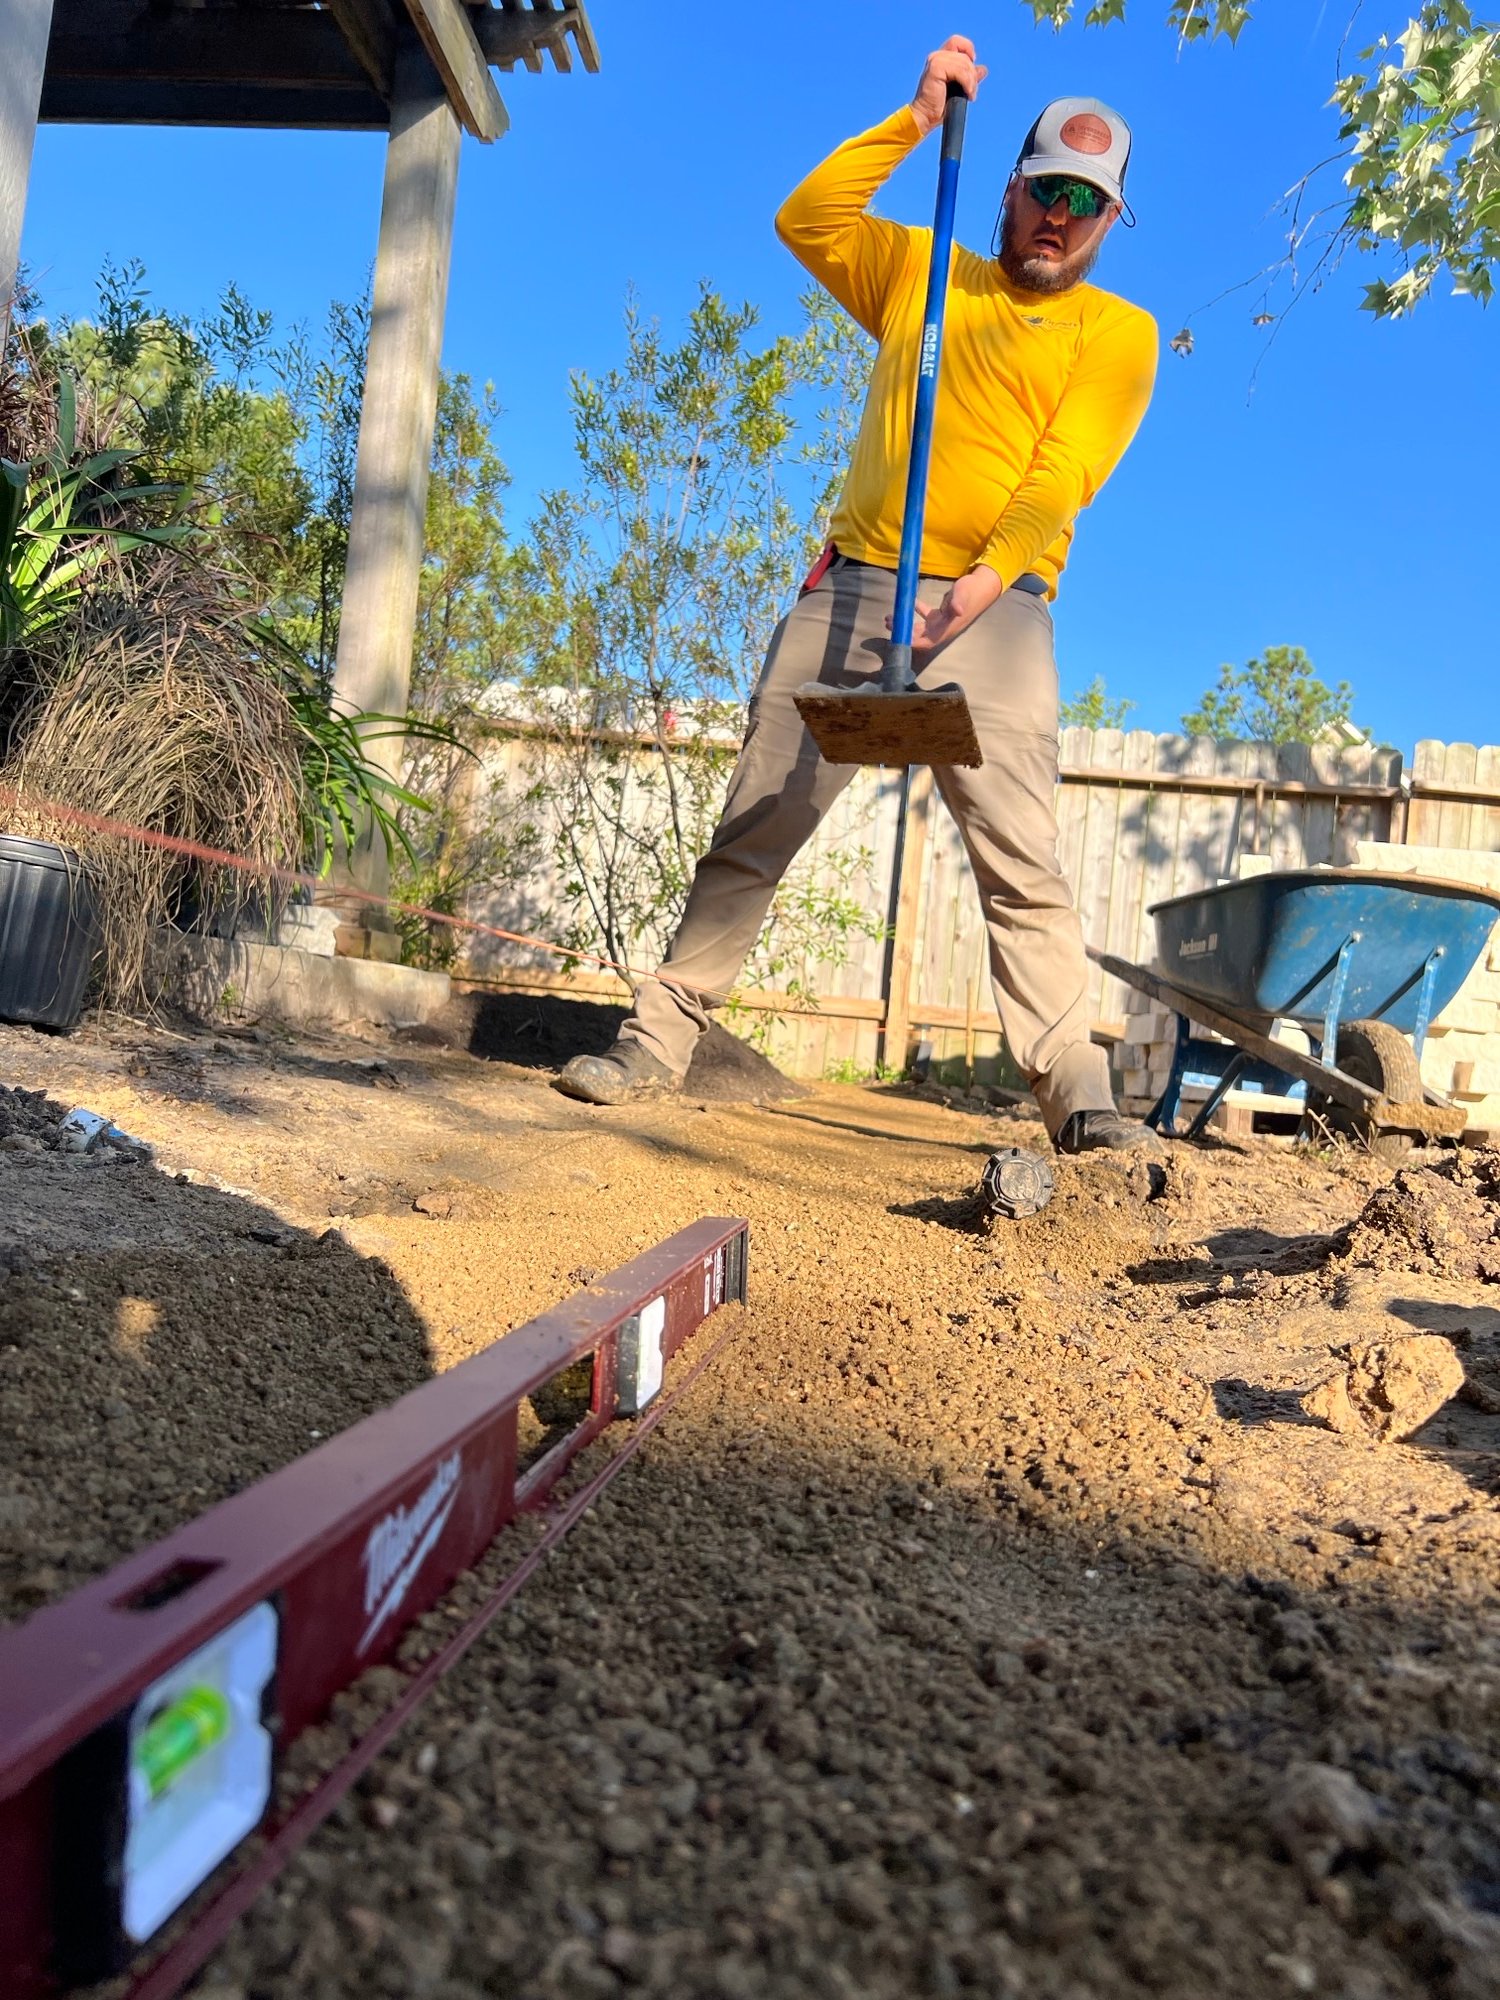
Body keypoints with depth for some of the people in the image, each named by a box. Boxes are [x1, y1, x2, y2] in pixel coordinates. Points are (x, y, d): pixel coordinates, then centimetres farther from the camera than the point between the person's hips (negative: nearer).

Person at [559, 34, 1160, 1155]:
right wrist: (917, 122, 7)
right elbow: (807, 221, 13)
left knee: (1022, 864, -14)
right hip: (851, 589, 3)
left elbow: (1064, 472, -4)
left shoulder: (1119, 332, 12)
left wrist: (990, 575, -20)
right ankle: (658, 1044, 7)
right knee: (752, 830, -1)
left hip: (993, 612, -2)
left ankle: (1080, 1102, -13)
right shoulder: (923, 275, 23)